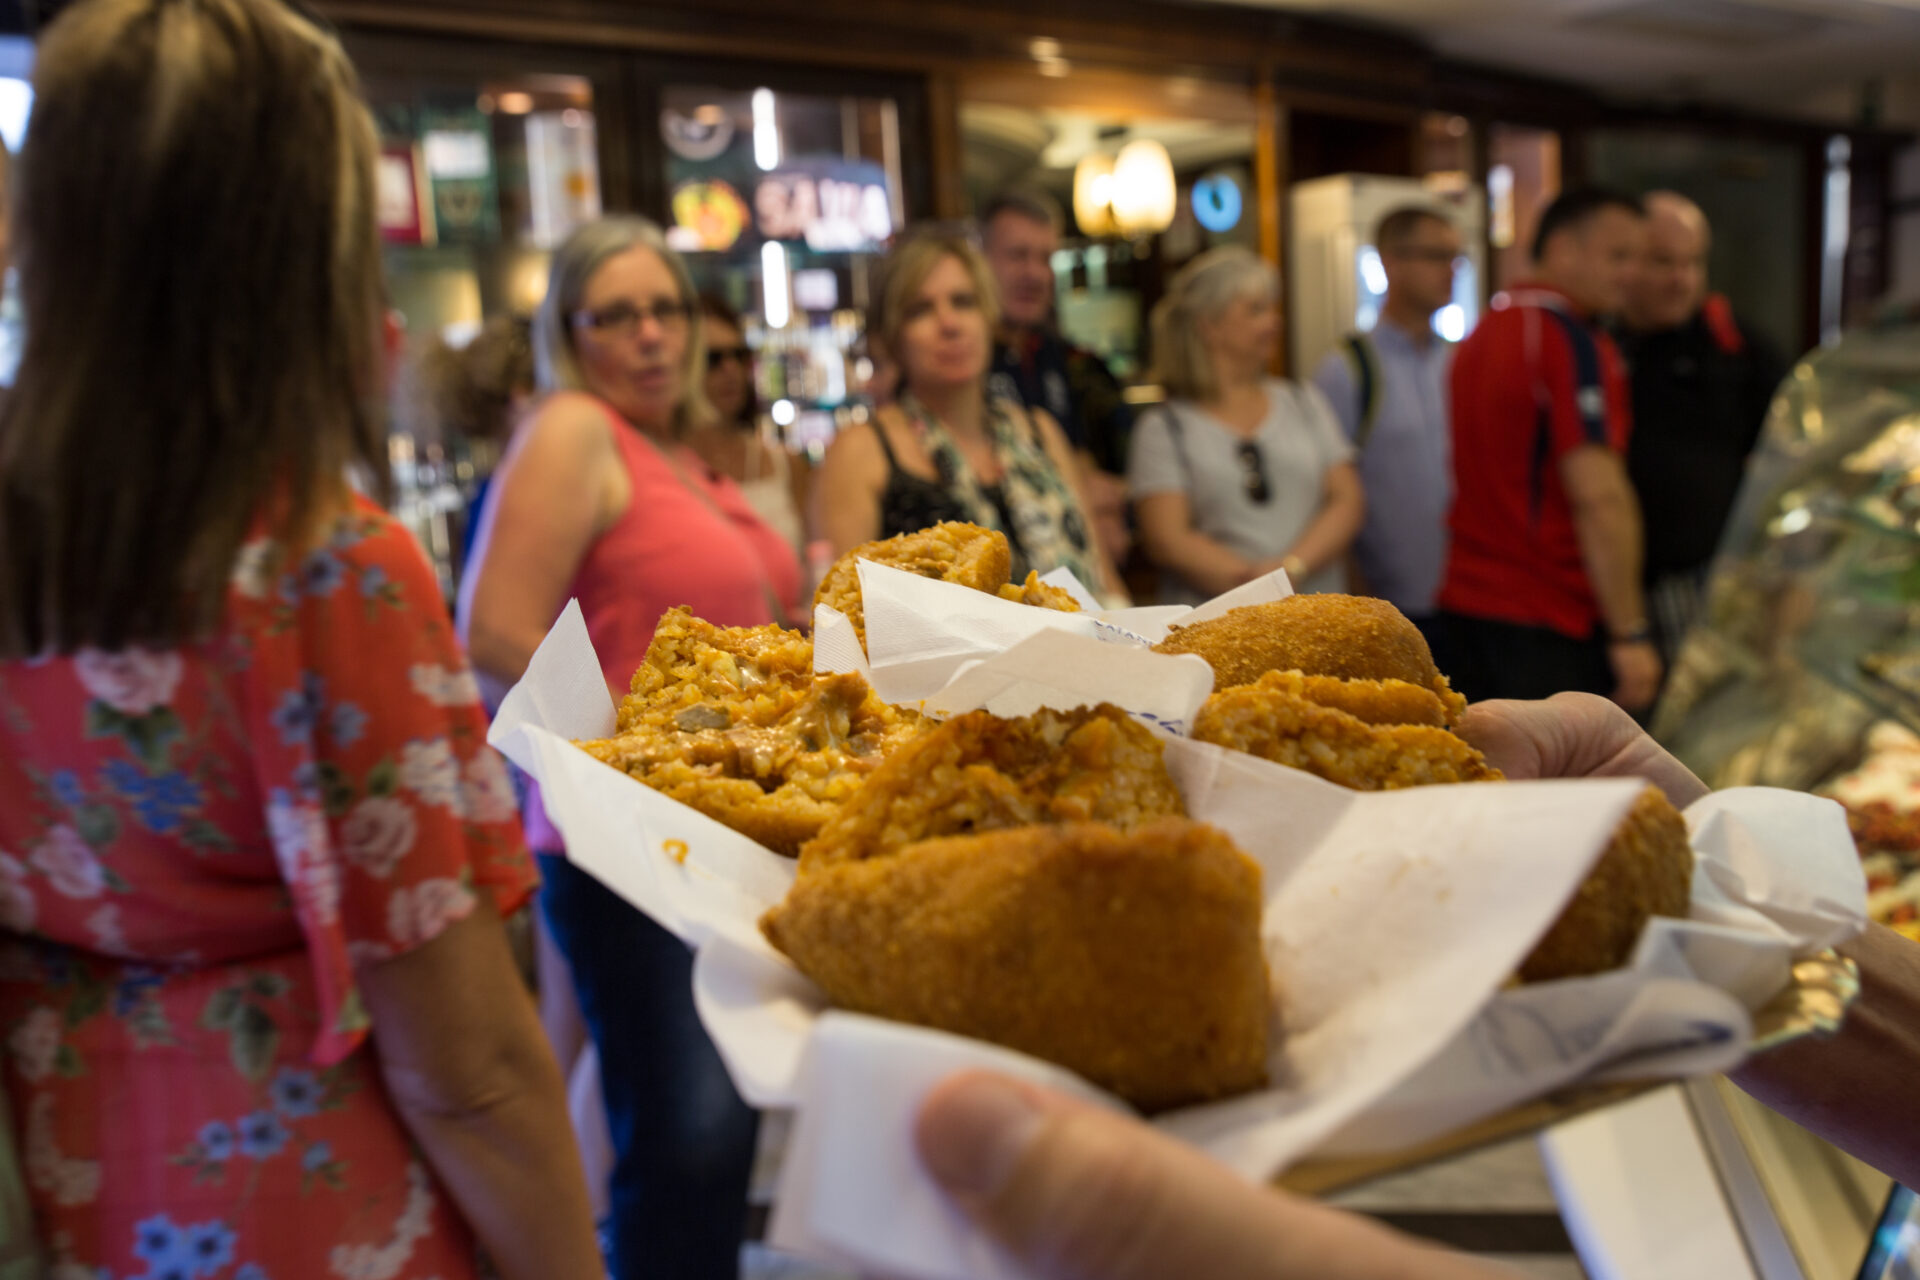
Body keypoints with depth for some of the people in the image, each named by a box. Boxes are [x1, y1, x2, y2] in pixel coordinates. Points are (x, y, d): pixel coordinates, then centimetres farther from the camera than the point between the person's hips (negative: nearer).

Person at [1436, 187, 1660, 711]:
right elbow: (1599, 496, -20)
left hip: (1463, 608, 8)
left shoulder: (1482, 333, 15)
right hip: (1548, 628, -8)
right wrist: (1631, 634, -17)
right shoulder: (1574, 341, -13)